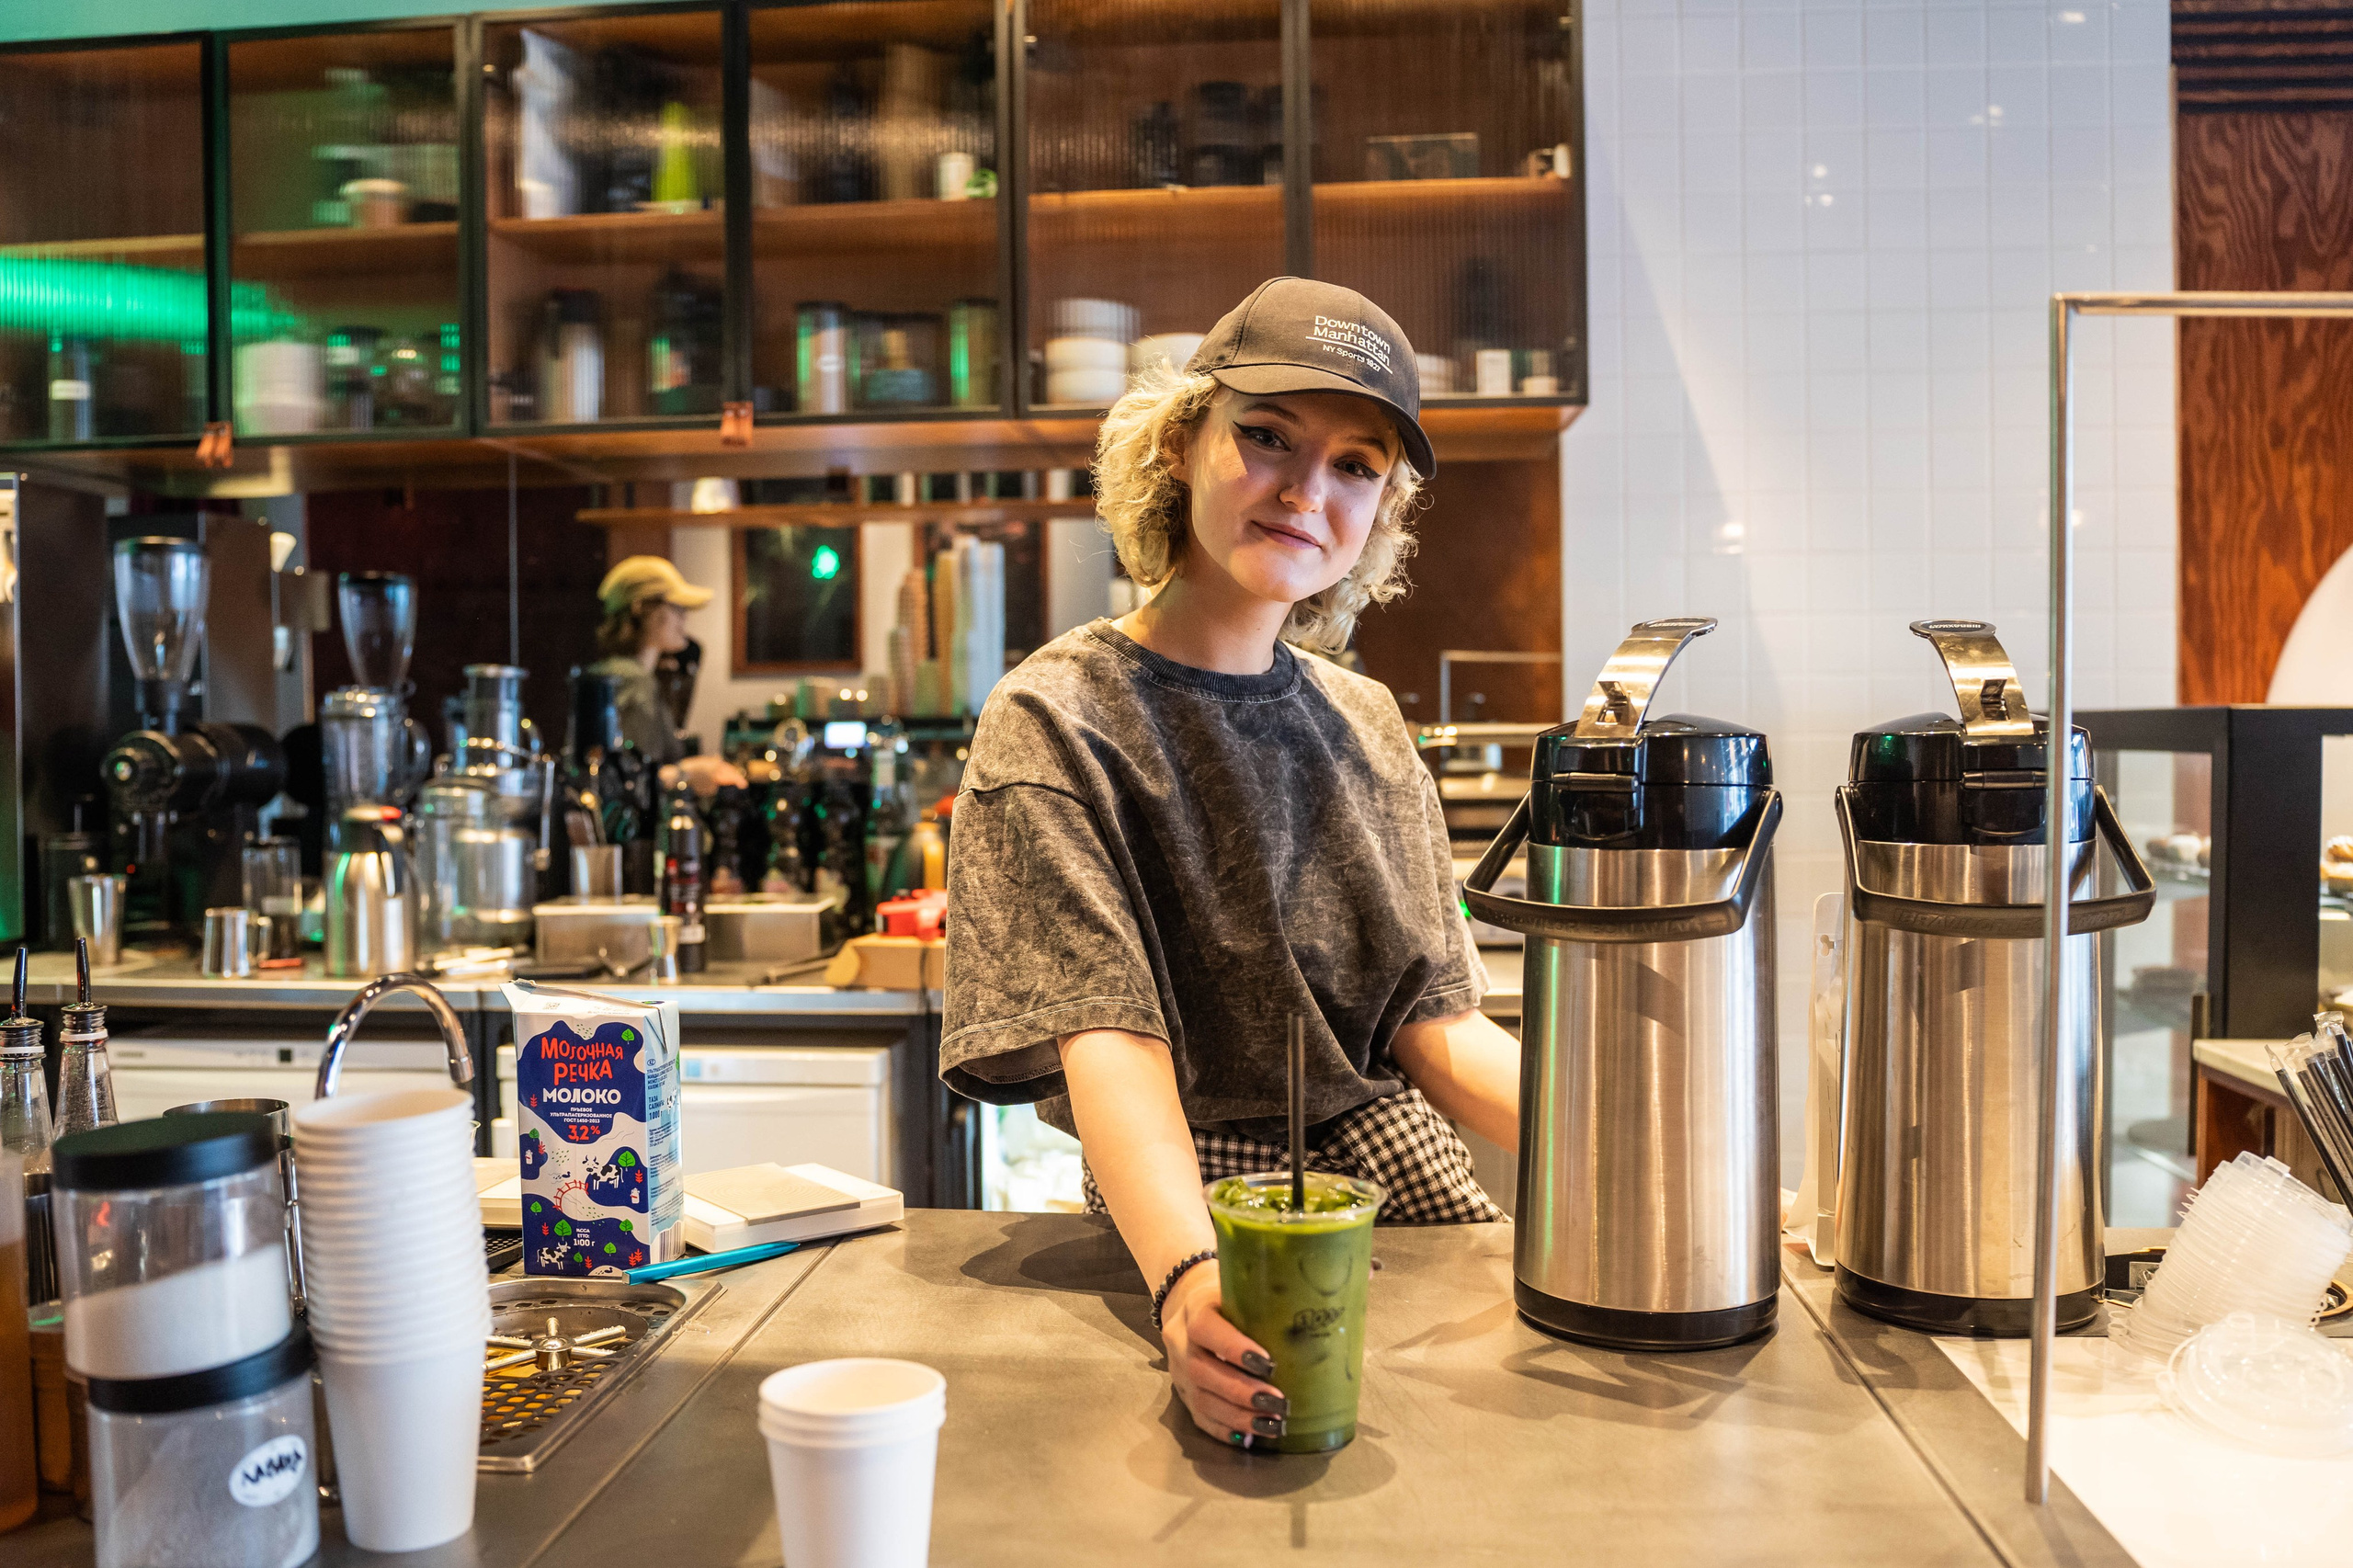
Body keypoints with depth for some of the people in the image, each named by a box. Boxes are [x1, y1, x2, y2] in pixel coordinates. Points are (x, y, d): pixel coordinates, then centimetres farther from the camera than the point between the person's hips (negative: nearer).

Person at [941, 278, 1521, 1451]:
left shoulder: (1361, 722, 11)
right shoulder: (1057, 720, -7)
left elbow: (1439, 1024, 6)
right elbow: (1106, 1041, -19)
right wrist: (1186, 1276, -37)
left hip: (1392, 1150, 5)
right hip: (1195, 1187, -5)